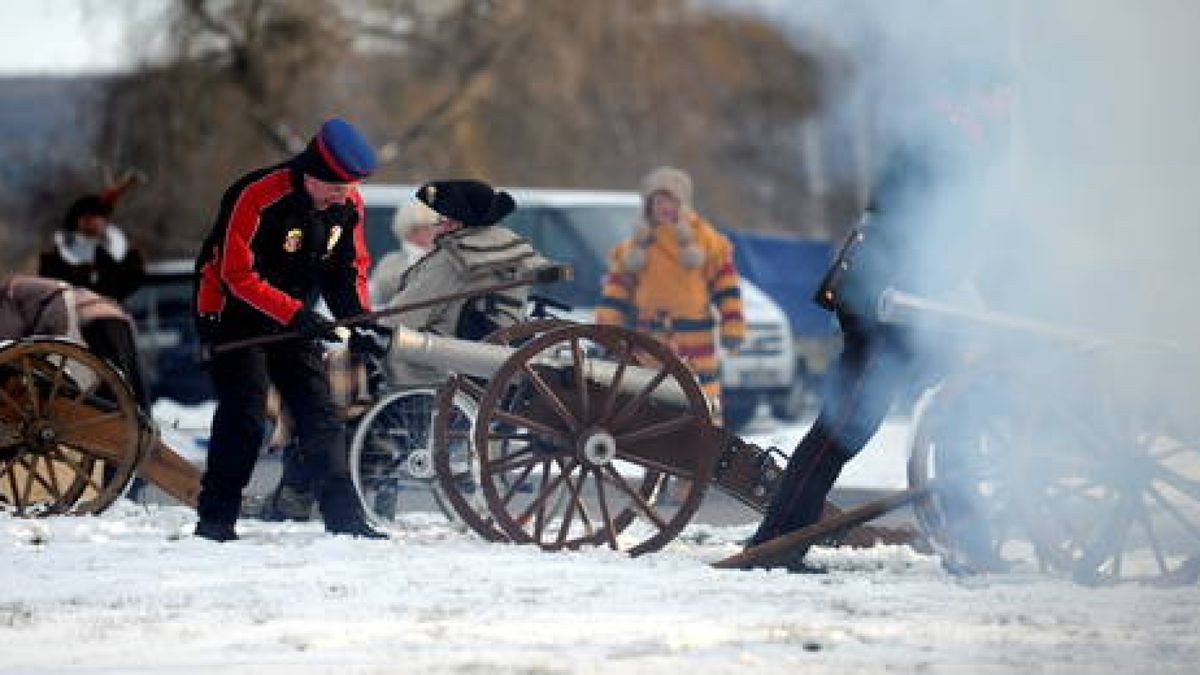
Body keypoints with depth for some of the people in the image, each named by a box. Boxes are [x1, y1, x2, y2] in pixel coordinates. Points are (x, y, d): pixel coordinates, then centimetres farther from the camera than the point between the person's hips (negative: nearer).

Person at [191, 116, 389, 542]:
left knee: (319, 414, 0)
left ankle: (344, 518, 1)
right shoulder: (256, 196, -26)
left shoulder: (348, 204, -5)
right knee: (245, 414, -15)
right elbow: (238, 275, -25)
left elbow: (350, 268, 9)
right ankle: (216, 519, -9)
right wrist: (295, 315, -31)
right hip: (234, 314, -6)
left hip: (295, 320, 6)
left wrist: (358, 322, -8)